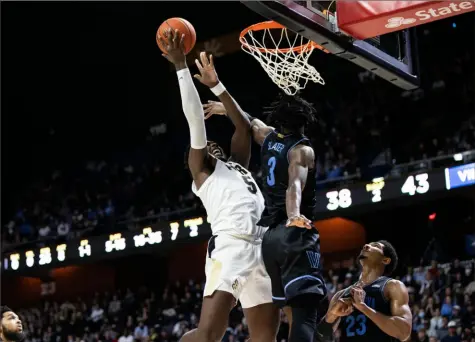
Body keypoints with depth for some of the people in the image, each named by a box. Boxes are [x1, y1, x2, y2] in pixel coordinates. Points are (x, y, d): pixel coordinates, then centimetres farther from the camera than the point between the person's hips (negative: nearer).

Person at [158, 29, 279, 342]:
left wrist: (216, 85, 35)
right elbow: (196, 119, 5)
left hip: (261, 249, 7)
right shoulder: (201, 169, 13)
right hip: (230, 246, -7)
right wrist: (181, 67, 4)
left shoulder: (237, 165, 31)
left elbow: (245, 128, 34)